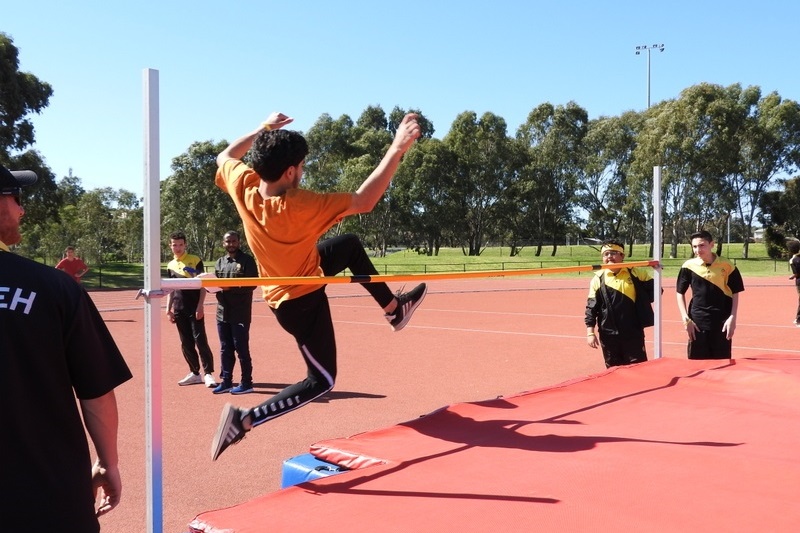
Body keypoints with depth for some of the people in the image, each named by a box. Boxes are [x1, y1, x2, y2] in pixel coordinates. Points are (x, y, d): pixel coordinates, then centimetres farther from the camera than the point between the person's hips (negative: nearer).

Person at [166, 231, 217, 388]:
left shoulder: (195, 261, -2)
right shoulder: (170, 266, 12)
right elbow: (170, 290, 18)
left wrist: (200, 306, -12)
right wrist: (168, 309, 10)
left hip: (194, 309, -5)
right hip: (179, 310, 5)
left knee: (200, 340, -9)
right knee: (186, 343, 9)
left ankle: (208, 373, -5)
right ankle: (195, 373, 18)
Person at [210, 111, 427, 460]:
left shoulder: (243, 186, -18)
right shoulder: (299, 207, -36)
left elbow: (226, 156, 6)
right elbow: (364, 201, -31)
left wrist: (264, 129, 8)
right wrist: (397, 149, -29)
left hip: (285, 276, 9)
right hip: (301, 301, -8)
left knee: (351, 245, 21)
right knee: (321, 381, 3)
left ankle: (394, 309, 34)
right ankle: (243, 420, -4)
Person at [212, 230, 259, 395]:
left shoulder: (247, 260, -3)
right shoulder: (219, 262, 16)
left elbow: (252, 284, -12)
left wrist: (231, 287, -23)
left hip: (240, 314, -6)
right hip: (222, 313, 6)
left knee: (241, 348, -2)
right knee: (225, 349, 11)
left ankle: (246, 383, 7)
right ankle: (226, 381, 20)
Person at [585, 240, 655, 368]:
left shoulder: (636, 274, 1)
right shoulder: (598, 279, 0)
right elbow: (591, 308, 0)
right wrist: (590, 333, -5)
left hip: (633, 332, 0)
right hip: (609, 335, 0)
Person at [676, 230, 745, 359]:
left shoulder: (726, 266, -4)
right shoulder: (688, 266, -2)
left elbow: (735, 293, 4)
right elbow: (680, 293, 5)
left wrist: (732, 318, -4)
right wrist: (686, 319, -2)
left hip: (722, 322, 0)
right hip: (697, 322, 0)